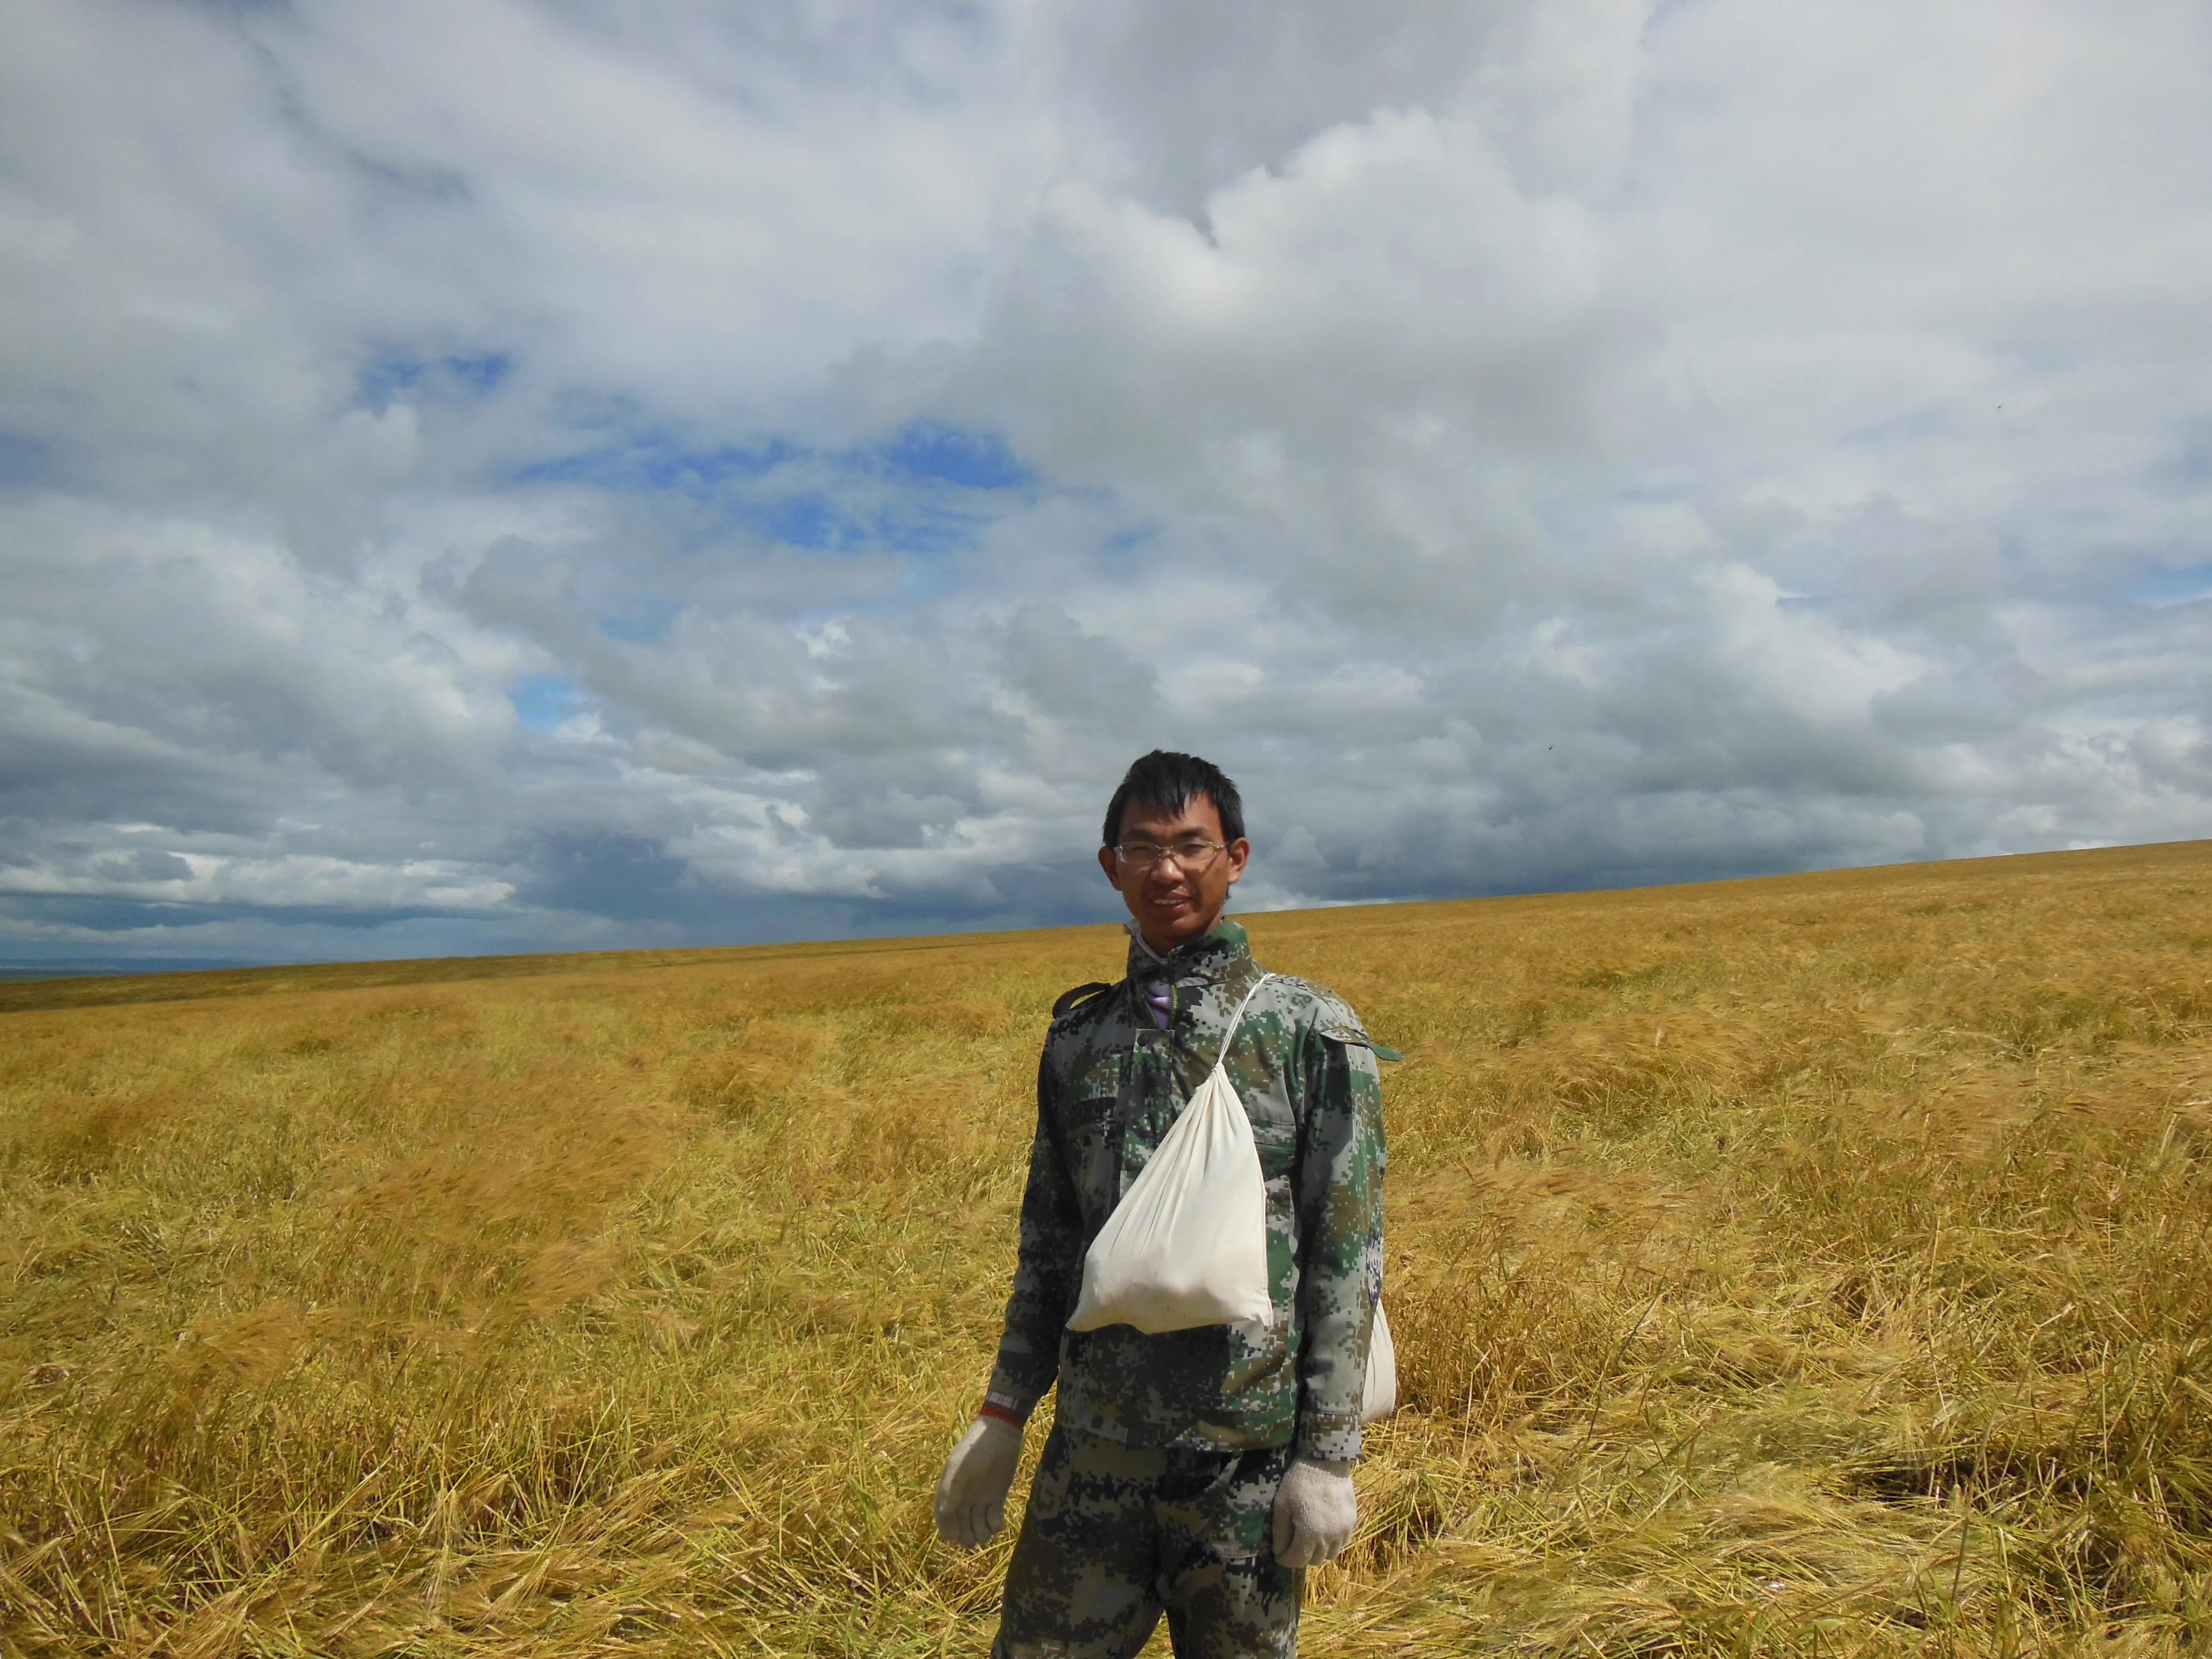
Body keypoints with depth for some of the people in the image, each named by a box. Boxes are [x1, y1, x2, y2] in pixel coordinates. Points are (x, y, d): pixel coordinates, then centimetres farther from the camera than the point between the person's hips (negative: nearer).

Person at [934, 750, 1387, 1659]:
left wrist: (1328, 1452, -8)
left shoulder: (1312, 1031, -6)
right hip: (1090, 1446, 3)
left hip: (1244, 1452, -3)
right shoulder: (1077, 1037, 6)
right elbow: (1047, 1242, 12)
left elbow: (1347, 1255, -6)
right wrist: (1003, 1411, 10)